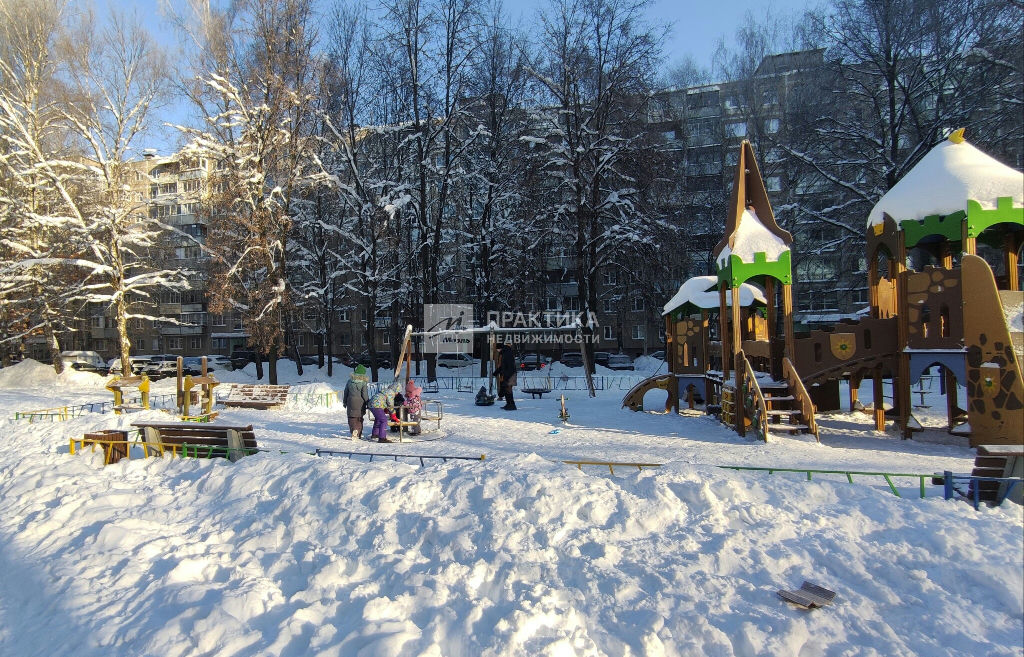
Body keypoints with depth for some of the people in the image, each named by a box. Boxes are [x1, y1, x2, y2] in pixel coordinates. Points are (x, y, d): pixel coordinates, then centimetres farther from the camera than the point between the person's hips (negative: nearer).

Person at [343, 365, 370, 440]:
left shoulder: (350, 381, 2)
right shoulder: (363, 383, -10)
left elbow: (346, 392, 9)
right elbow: (365, 395, -10)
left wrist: (345, 402, 19)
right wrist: (368, 403, 1)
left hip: (351, 401, 1)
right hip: (360, 402, -1)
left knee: (352, 417, 7)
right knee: (359, 418, 12)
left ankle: (354, 429, -17)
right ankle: (359, 434, 14)